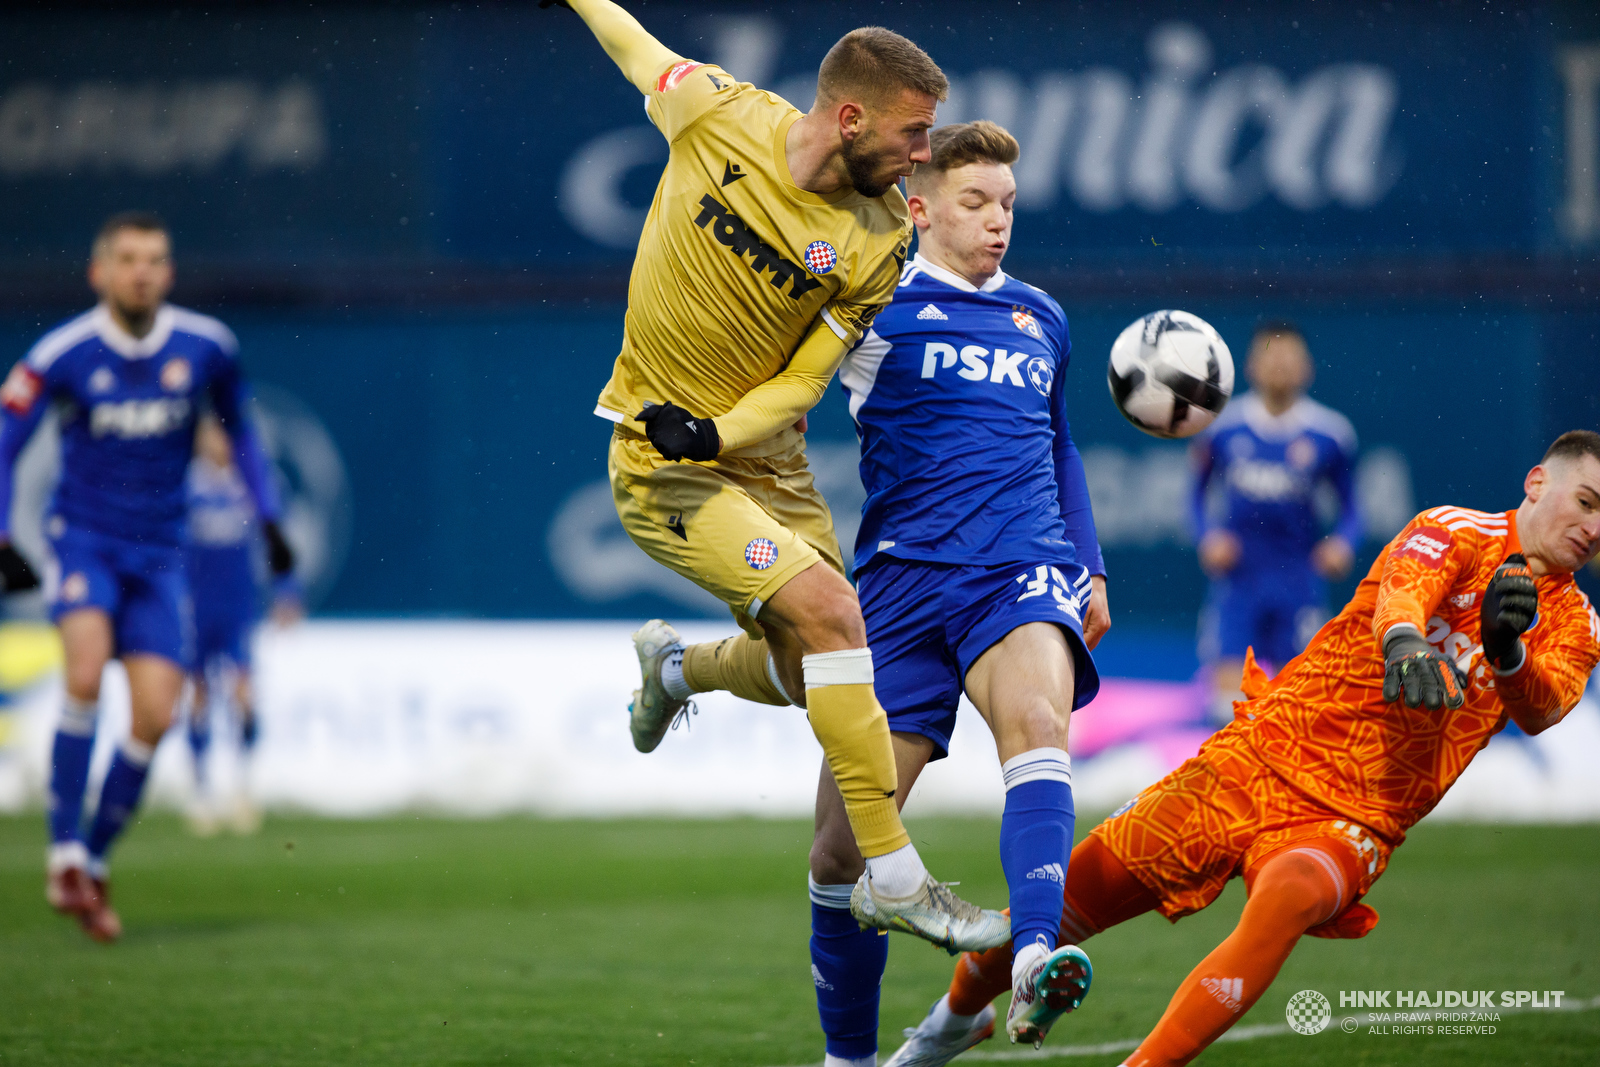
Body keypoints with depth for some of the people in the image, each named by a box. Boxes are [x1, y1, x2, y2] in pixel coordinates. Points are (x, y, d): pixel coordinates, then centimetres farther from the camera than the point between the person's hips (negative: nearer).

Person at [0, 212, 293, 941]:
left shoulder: (206, 347, -3)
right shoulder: (62, 354, -10)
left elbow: (239, 430, 16)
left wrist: (268, 519, 10)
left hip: (158, 552, 3)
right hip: (83, 536, -3)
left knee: (155, 714, -8)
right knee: (87, 670, -28)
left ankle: (93, 865, 10)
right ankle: (64, 853, -21)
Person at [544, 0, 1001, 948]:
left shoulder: (880, 239, -10)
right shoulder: (721, 114, -16)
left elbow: (805, 379, -7)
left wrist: (716, 430, -25)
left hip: (763, 457, 5)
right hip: (663, 467, -5)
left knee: (815, 674, 10)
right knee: (830, 612, -22)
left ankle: (677, 665, 44)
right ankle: (894, 874, -19)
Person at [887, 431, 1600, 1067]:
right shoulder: (1460, 533, -3)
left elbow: (1541, 711, -14)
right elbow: (1401, 591, -26)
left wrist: (1507, 649, -37)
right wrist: (1406, 646, -50)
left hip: (1352, 822, 1)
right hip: (1259, 763, -1)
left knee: (1287, 898, -34)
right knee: (1067, 896, -3)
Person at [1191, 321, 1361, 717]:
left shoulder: (1329, 433, -2)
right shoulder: (1222, 426, -1)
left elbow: (1350, 507, 9)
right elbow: (1199, 491, 13)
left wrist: (1343, 543, -10)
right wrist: (1209, 535, -4)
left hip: (1299, 578, 0)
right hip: (1238, 576, 0)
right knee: (1230, 684, -12)